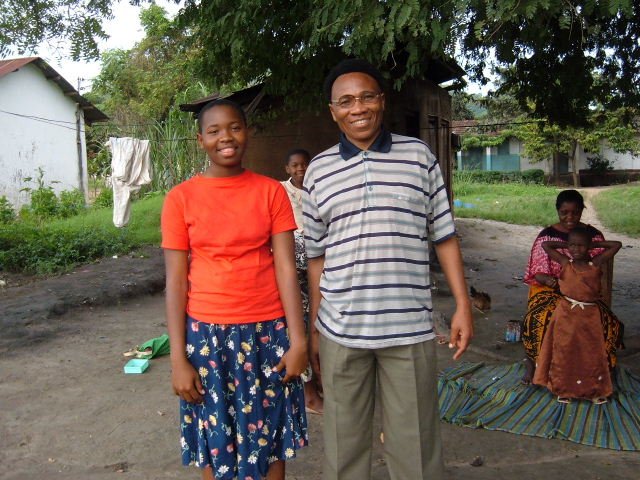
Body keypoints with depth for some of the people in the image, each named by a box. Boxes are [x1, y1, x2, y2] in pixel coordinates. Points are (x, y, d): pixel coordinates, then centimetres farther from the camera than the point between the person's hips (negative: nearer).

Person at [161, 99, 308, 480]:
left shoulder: (271, 192, 0)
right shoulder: (181, 198, -2)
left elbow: (286, 267, -3)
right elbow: (176, 281, -3)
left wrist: (298, 339, -9)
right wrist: (178, 358, -7)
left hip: (267, 332, 1)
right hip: (207, 334, 0)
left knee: (270, 441, 13)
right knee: (215, 442, 13)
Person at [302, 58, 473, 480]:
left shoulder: (419, 155, 3)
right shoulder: (319, 170, 5)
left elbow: (444, 236, 5)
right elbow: (317, 255, 8)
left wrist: (463, 305, 0)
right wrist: (313, 327, 9)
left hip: (409, 327, -1)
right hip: (340, 331, 1)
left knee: (416, 443, 8)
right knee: (344, 443, 13)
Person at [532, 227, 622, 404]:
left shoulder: (595, 263, -4)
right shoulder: (565, 263, -3)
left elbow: (617, 245, -4)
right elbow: (545, 245, 0)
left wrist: (594, 244, -1)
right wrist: (566, 245, 2)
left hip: (589, 316, 0)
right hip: (566, 315, 0)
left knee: (592, 353, 11)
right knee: (564, 352, 9)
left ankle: (595, 389, 27)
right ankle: (564, 389, 24)